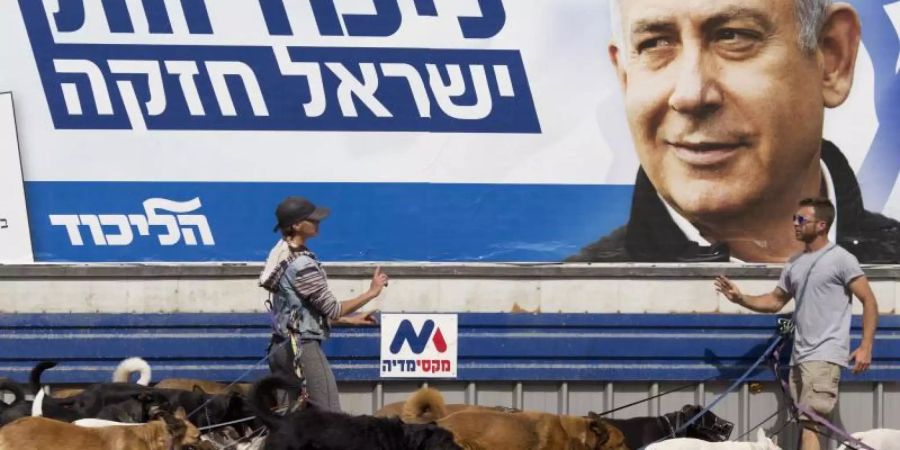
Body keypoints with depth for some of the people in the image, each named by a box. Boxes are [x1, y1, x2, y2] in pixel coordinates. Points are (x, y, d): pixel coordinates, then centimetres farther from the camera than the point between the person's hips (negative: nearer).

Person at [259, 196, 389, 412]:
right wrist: (371, 292, -5)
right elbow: (332, 309, -14)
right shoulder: (302, 264, -17)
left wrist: (351, 319, 22)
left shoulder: (282, 258, 11)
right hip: (303, 347, -10)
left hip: (281, 347, 10)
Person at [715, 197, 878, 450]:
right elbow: (775, 302, 24)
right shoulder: (794, 264, 17)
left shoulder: (840, 259, -5)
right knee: (802, 424, 6)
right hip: (800, 357, 8)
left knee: (810, 423, -18)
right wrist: (741, 299, 8)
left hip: (825, 356, -8)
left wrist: (866, 347, -14)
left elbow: (869, 301, -6)